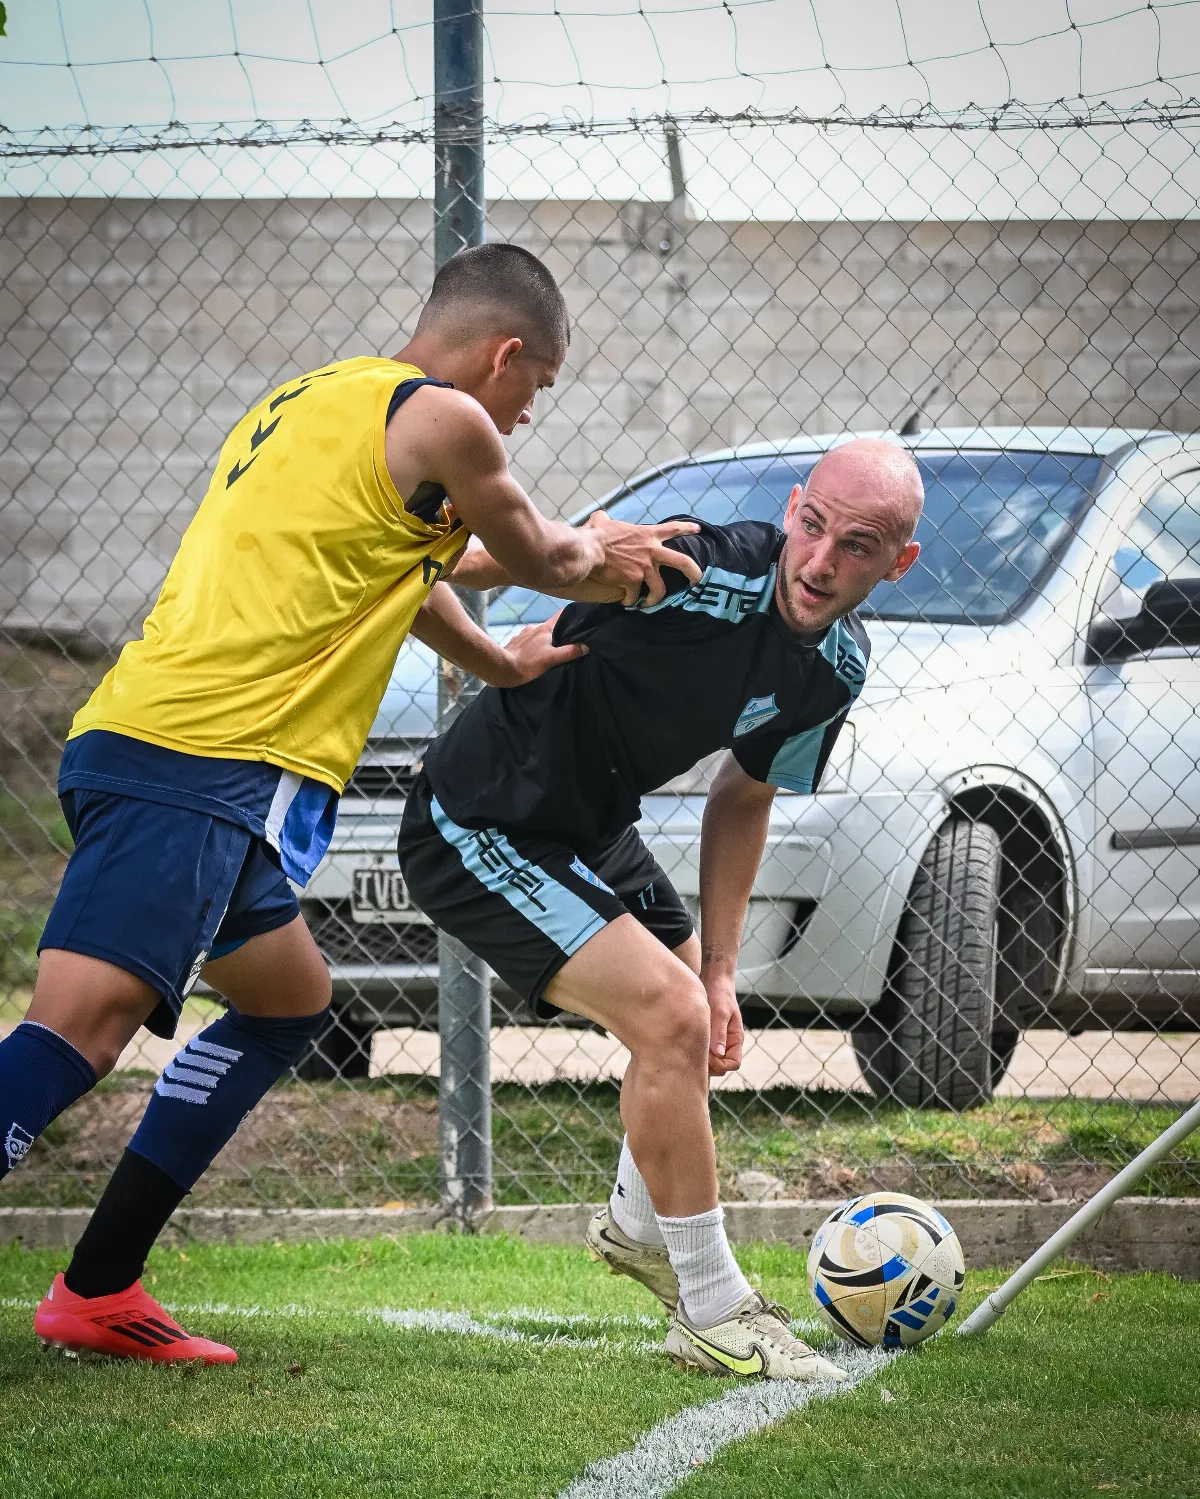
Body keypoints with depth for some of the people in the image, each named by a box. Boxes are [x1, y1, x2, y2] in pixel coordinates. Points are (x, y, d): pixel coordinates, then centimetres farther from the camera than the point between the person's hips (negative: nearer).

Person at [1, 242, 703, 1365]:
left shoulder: (307, 402, 26)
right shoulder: (443, 419, -2)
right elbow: (535, 557, 16)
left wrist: (502, 665, 52)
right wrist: (598, 554, 38)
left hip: (131, 741, 10)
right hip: (207, 767, -10)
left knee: (288, 1001, 23)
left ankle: (98, 1293, 19)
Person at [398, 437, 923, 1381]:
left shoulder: (837, 666, -4)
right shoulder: (705, 570, -31)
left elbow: (745, 796, 9)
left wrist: (719, 969, 8)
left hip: (593, 831, 10)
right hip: (483, 831, -10)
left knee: (694, 1020, 26)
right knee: (671, 1016, -20)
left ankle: (638, 1226, 56)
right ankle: (715, 1317, -8)